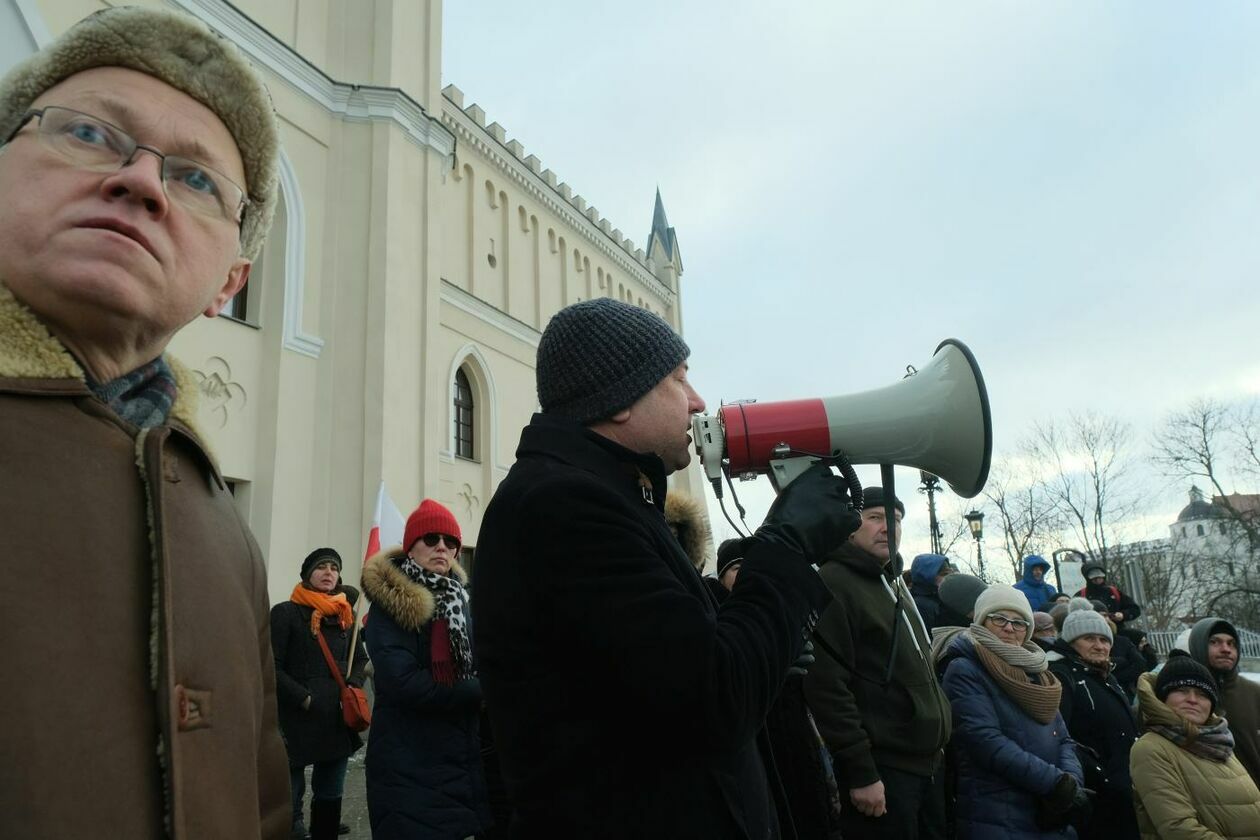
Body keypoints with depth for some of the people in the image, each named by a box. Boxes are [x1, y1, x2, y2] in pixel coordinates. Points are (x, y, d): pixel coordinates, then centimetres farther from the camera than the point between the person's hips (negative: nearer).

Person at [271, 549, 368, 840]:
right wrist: (304, 698, -14)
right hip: (296, 718, -5)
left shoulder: (345, 614, 11)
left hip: (337, 719, 5)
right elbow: (272, 667, -8)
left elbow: (360, 659, 18)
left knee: (330, 796, 13)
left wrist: (353, 687, -1)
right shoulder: (285, 612, -5)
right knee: (288, 795, 4)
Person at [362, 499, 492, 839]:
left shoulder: (460, 597, 11)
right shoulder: (390, 602, -11)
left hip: (461, 756, 7)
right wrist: (478, 693, -16)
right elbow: (404, 682, -22)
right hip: (409, 764, -6)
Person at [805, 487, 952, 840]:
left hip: (928, 764, 9)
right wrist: (860, 772, -21)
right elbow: (826, 686, -21)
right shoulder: (833, 584, -14)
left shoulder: (893, 585, 17)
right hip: (882, 770, -9)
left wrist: (937, 743, 19)